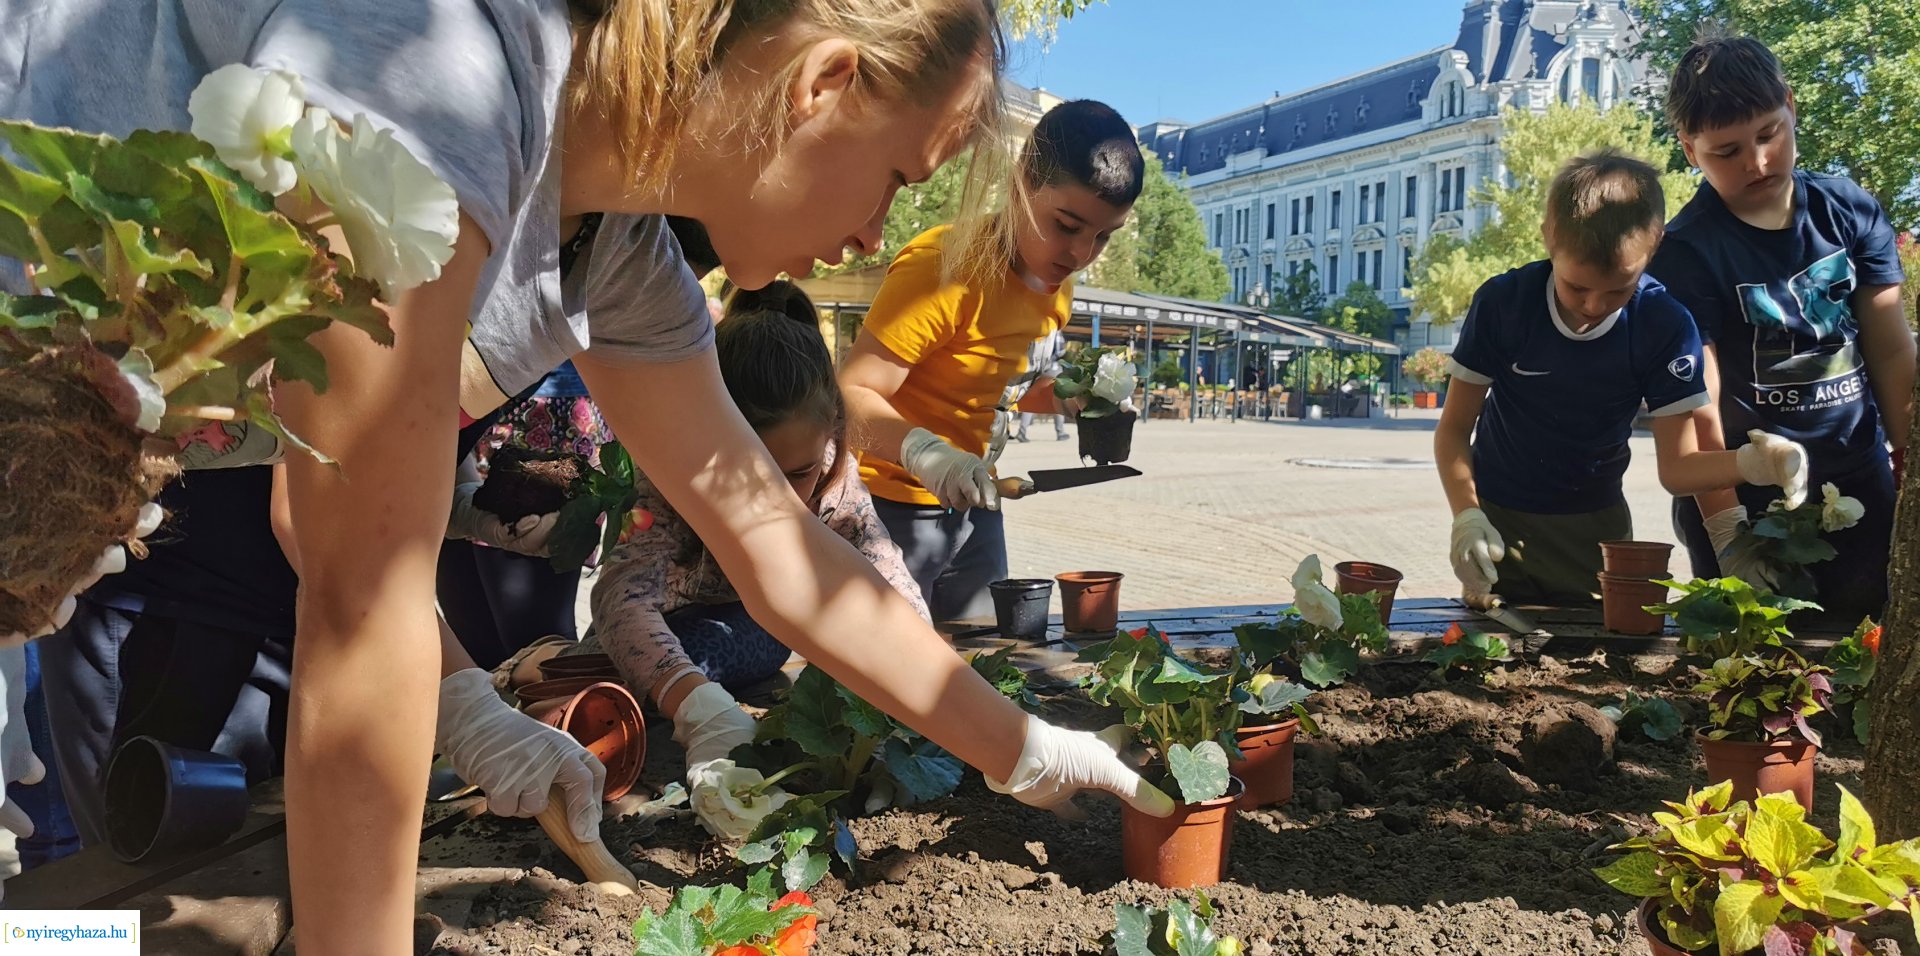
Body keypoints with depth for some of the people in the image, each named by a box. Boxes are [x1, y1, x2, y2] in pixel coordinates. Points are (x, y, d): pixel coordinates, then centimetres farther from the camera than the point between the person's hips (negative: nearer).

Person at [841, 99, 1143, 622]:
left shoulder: (1057, 281, 4)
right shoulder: (945, 266, -22)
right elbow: (852, 395, -23)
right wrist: (924, 452, -40)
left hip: (973, 507, 8)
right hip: (894, 506, -7)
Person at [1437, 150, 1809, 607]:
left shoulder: (1666, 327, -17)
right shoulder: (1501, 303, -19)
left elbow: (1676, 465, -15)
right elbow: (1454, 427, -11)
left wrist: (1751, 463, -36)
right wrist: (1467, 517, -26)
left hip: (1596, 527, 1)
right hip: (1498, 520, -1)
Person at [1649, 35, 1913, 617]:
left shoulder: (1850, 210, -1)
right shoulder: (1686, 251, -15)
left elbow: (1893, 351, 4)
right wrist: (1726, 534, -23)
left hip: (1862, 485, 4)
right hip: (1748, 501, -4)